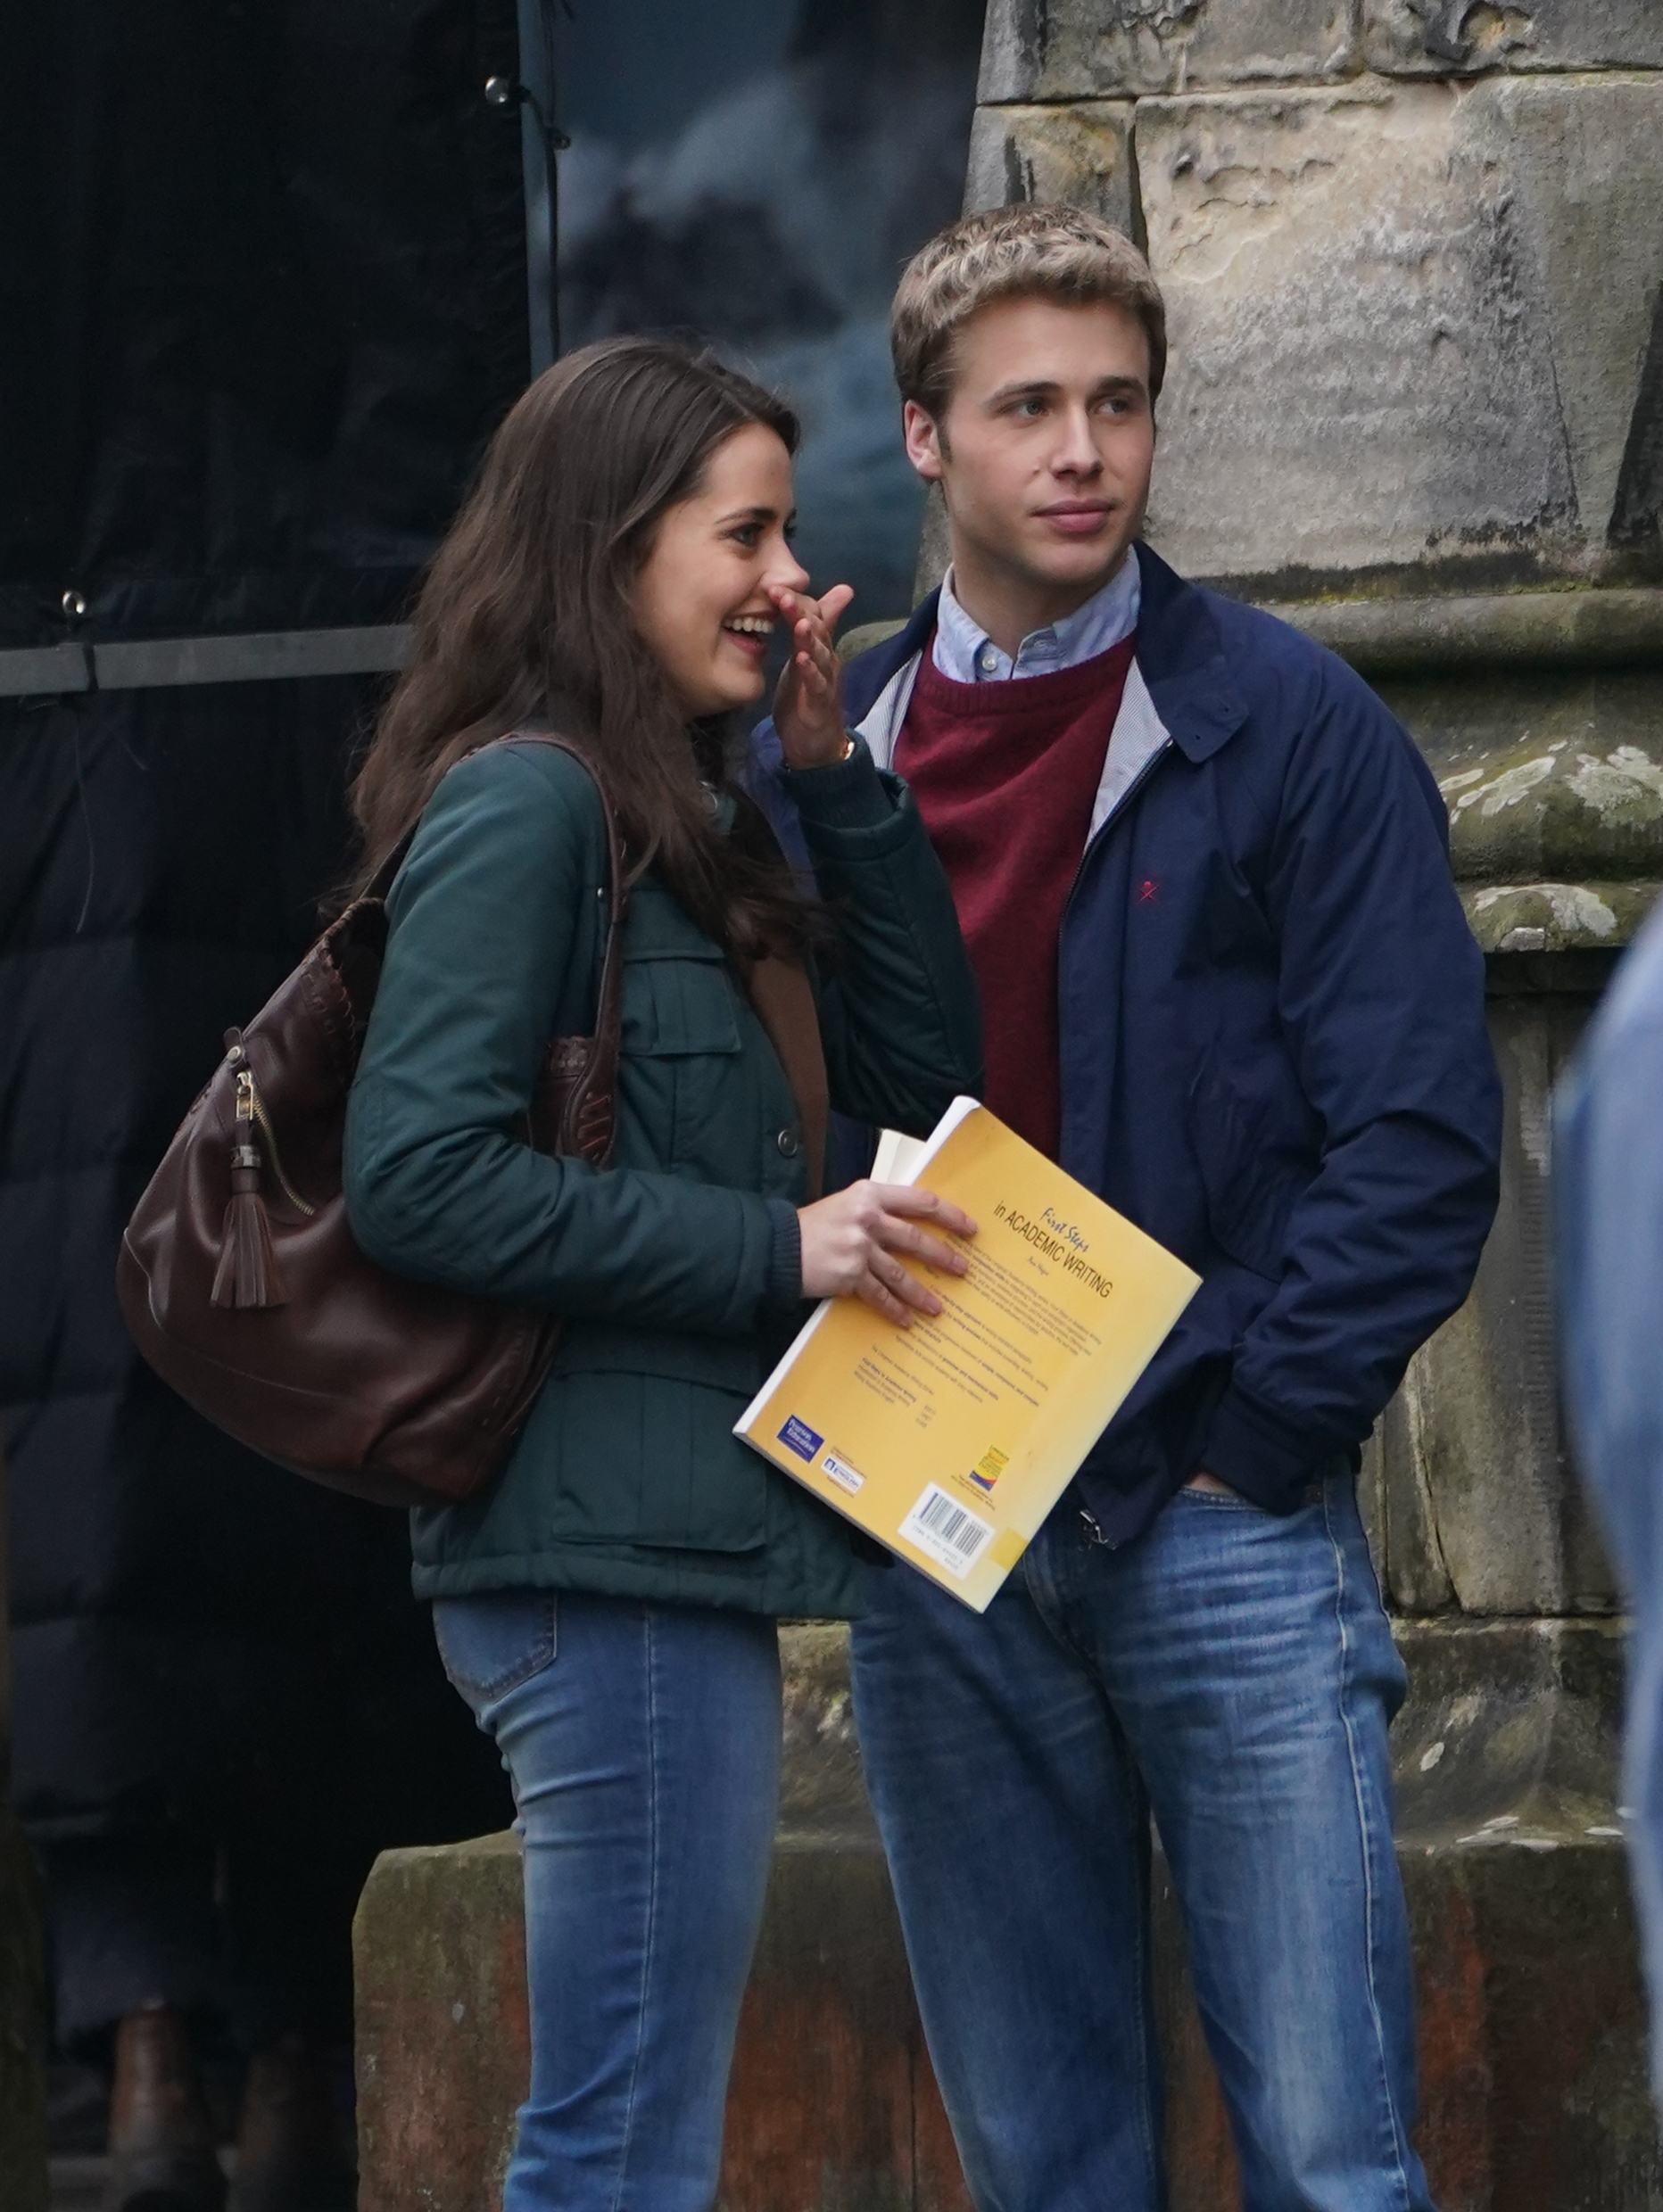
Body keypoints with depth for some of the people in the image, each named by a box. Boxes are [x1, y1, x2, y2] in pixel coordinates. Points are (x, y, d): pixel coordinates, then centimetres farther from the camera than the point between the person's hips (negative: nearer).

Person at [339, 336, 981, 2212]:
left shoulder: (672, 821, 17)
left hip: (672, 1553, 10)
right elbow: (416, 1174, -20)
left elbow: (918, 1073, 16)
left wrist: (832, 775, 7)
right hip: (612, 1555, -10)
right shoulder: (527, 805, -11)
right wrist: (776, 1249, -19)